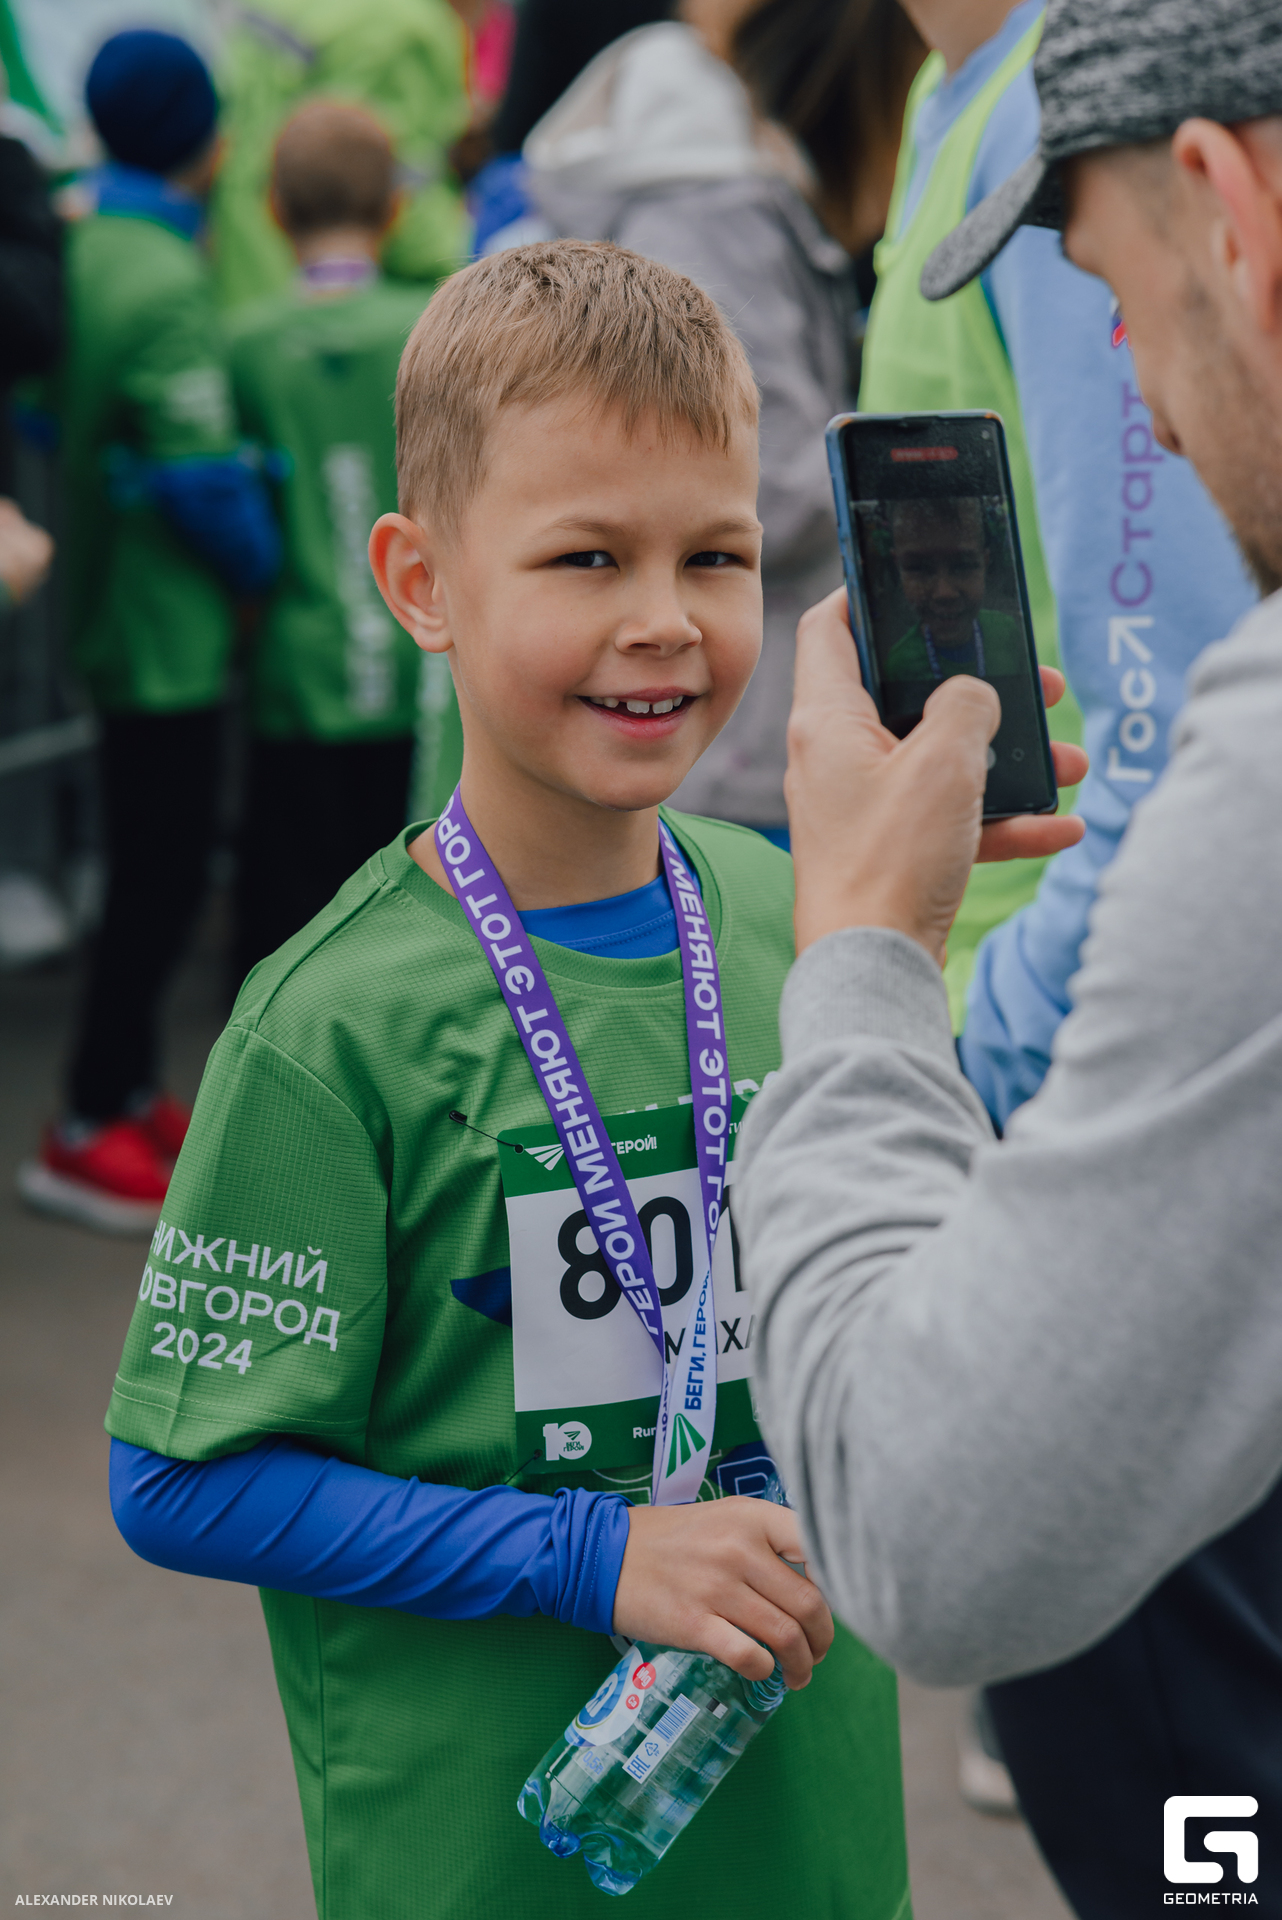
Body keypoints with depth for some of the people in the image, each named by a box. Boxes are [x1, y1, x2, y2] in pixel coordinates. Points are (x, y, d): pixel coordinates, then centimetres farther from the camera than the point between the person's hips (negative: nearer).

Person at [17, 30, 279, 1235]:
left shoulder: (78, 249, 3)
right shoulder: (166, 281, -21)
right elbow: (201, 473, -21)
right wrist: (267, 568, -6)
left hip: (111, 606, 8)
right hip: (169, 624, -8)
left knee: (151, 865, 18)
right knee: (162, 876, 0)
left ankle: (131, 1093, 29)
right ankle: (86, 1134, 6)